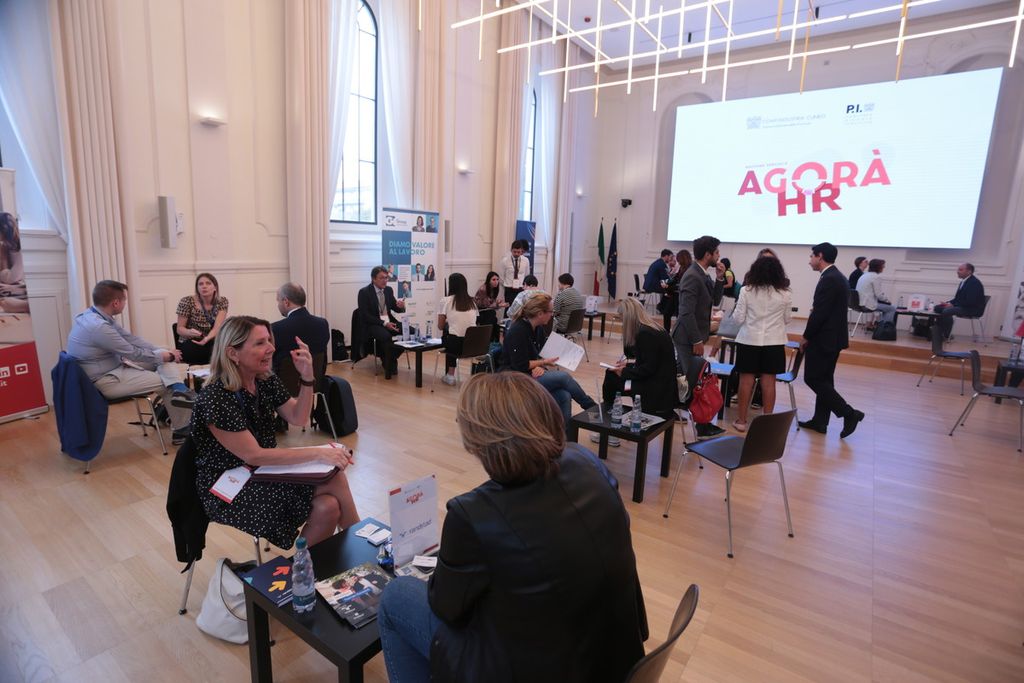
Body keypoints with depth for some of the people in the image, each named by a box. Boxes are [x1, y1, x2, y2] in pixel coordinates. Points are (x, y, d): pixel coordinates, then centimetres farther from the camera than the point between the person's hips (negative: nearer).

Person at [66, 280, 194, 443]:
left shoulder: (94, 315, 2)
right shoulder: (98, 327, -30)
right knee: (166, 383, -6)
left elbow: (129, 338, 6)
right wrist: (163, 356, -4)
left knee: (164, 358, -1)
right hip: (105, 380, -10)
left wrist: (163, 351, 0)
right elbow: (134, 353, -20)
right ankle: (181, 430, 5)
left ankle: (179, 391, -22)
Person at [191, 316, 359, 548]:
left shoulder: (266, 381, -2)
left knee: (328, 506, -18)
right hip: (228, 492, -6)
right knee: (334, 481, -18)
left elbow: (298, 418, 4)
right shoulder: (215, 398, -24)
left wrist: (307, 376, -12)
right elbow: (253, 455, -23)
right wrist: (317, 453, -26)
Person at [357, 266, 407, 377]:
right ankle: (389, 365, -14)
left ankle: (390, 359, 1)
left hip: (389, 321, 6)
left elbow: (395, 308, 15)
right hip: (372, 325, -6)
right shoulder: (364, 292, -7)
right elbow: (365, 315, -13)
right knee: (386, 336, -38)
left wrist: (400, 306, -11)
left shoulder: (389, 290, 10)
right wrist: (384, 323, -23)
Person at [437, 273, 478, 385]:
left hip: (456, 344, -4)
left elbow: (440, 326, 5)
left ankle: (450, 375, 31)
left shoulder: (446, 301, 0)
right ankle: (450, 375, 33)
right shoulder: (472, 302, 13)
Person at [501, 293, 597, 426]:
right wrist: (544, 362, -10)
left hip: (533, 374, 8)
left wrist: (541, 366, -13)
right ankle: (592, 408, -3)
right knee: (563, 376, -22)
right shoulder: (518, 331, -17)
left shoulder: (538, 330, 9)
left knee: (564, 396, -20)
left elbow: (541, 355, 10)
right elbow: (521, 365, -20)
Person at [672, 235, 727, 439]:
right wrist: (697, 340, -21)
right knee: (696, 381, -4)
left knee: (687, 378, 18)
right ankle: (702, 426, 3)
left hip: (692, 336, 10)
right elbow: (687, 313, -24)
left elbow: (714, 300, 14)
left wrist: (720, 279, 1)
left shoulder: (702, 275, 10)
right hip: (688, 337, -10)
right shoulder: (692, 277, -19)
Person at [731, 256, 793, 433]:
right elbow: (786, 319, 8)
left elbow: (738, 318, -6)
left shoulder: (746, 291, -9)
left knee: (746, 380, 6)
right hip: (774, 342, 1)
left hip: (749, 340, -1)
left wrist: (736, 309, 13)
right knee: (769, 382, 6)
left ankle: (741, 420, 13)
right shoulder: (785, 294, -4)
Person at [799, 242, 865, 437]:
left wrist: (806, 336, -11)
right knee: (824, 379, 13)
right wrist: (811, 335, 13)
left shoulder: (828, 279, -18)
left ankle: (849, 413, -2)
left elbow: (820, 313, -22)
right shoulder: (838, 277, 13)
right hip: (833, 337, 10)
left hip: (823, 338, -10)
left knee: (813, 379, -4)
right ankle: (820, 420, 19)